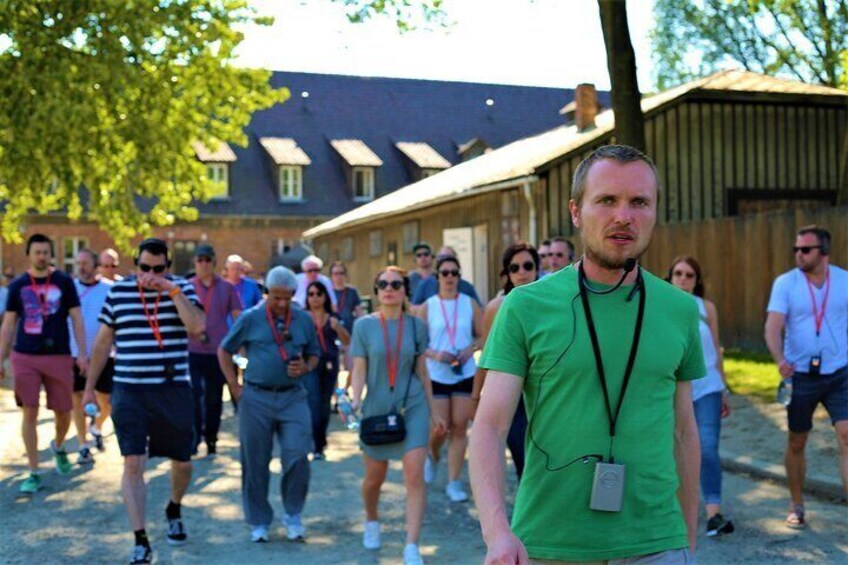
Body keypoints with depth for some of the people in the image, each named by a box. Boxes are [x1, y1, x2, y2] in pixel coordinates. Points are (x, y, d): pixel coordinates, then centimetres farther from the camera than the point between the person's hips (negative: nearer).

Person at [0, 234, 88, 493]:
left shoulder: (64, 282, 2)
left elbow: (77, 319, 3)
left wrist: (82, 353, -5)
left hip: (59, 356, 0)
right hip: (25, 358, 0)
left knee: (63, 412, 7)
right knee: (30, 413, -3)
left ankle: (58, 447, 40)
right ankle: (34, 474, 6)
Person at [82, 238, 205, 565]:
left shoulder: (182, 289, 0)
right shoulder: (117, 292, 4)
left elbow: (197, 327, -18)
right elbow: (103, 341, 11)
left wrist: (173, 291, -20)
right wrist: (89, 387, 12)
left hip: (174, 391, 0)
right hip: (129, 392, 0)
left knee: (182, 463, 11)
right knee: (133, 464, -8)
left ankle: (174, 510, 41)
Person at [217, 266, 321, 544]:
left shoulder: (304, 320, 6)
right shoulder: (250, 319, 0)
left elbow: (314, 354, 16)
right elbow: (224, 351, 8)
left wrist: (305, 368, -6)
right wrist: (234, 386, 1)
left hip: (293, 397, 1)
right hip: (256, 398, -1)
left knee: (298, 456, -9)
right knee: (255, 463, 6)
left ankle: (293, 515, 12)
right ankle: (258, 521, 21)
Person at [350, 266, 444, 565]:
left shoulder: (416, 326, 1)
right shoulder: (364, 325, -3)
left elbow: (422, 371, 8)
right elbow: (359, 369, -5)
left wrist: (432, 410, 11)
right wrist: (355, 400, -23)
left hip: (413, 407, 0)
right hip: (377, 408, 0)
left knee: (415, 475, -12)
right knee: (374, 477, 13)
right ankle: (372, 522, 44)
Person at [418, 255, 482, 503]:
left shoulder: (470, 304, 3)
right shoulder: (428, 306, 1)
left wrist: (470, 349, -13)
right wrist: (435, 354, -16)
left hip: (465, 374, 1)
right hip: (436, 375, -1)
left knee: (460, 428, 1)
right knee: (440, 429, -1)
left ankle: (454, 482, 11)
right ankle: (432, 456, 34)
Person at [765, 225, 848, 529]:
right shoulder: (785, 283, -4)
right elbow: (773, 327, -14)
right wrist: (780, 359, -31)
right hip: (801, 375, 0)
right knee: (796, 443, 10)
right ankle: (797, 506, 28)